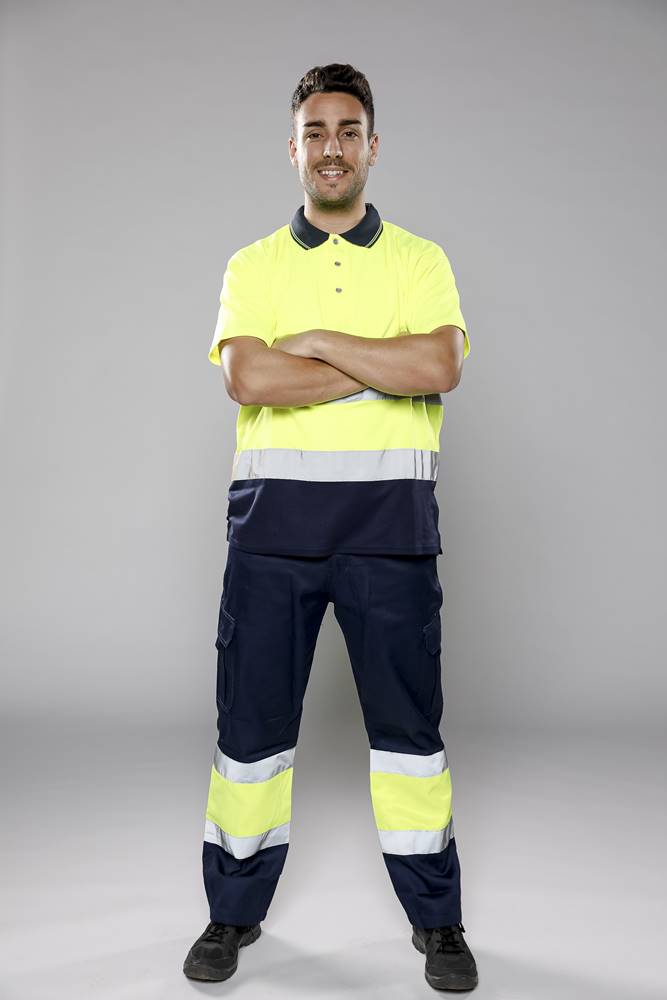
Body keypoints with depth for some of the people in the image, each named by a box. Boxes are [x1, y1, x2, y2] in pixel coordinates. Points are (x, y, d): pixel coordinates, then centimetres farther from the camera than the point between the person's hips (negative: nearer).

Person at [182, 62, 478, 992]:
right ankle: (235, 912, 27)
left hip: (390, 513, 0)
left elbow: (439, 367, -10)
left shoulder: (422, 261, 9)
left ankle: (437, 918, 25)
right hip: (274, 510, 1)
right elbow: (246, 378, -9)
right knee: (251, 717, 7)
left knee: (408, 720, 5)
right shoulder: (252, 266, 10)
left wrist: (316, 340, -8)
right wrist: (384, 368, -9)